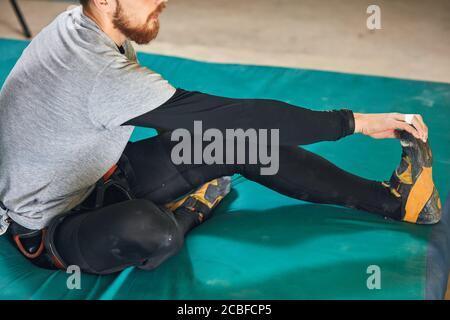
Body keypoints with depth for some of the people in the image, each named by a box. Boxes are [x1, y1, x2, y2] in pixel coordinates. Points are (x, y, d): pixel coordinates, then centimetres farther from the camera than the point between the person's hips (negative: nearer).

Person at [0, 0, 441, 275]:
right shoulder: (100, 72, -35)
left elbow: (175, 103, 8)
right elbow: (229, 116, -32)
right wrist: (353, 122, -25)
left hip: (99, 174, 9)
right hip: (52, 229, -8)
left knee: (240, 145, -5)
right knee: (152, 231, -41)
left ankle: (391, 199, 1)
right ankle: (184, 214, -3)